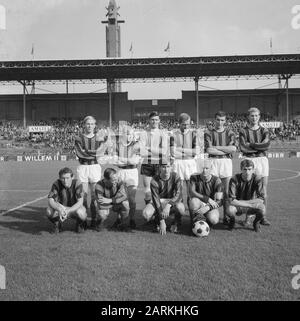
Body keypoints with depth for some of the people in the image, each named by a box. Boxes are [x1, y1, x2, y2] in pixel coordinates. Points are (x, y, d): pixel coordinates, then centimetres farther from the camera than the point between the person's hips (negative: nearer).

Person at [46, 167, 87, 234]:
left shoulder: (77, 184, -24)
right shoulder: (56, 184, -19)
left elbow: (80, 202, -29)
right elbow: (50, 201, -24)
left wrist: (68, 211, -44)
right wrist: (60, 210, -44)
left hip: (75, 208, -2)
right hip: (62, 207, 2)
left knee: (80, 213, -37)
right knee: (49, 210, -29)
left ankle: (80, 224, 1)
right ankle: (57, 224, 4)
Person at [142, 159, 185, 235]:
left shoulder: (175, 177, -15)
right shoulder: (154, 181, -18)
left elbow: (179, 196, -27)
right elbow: (156, 200, -23)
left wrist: (168, 205, -46)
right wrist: (162, 221, -29)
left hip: (173, 202, 0)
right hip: (159, 203, 1)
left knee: (179, 207, -36)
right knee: (146, 214, -29)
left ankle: (176, 223, -2)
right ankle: (158, 221, 7)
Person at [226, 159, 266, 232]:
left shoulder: (257, 180, -15)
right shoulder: (235, 179, -19)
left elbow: (261, 200, -21)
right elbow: (231, 200, -26)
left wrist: (241, 202, -23)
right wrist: (249, 204, -28)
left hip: (251, 208, 1)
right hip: (238, 207, -1)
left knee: (262, 209, -31)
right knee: (230, 209, -35)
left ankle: (256, 222, 5)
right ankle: (232, 221, 4)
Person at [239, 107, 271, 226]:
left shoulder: (264, 131, 10)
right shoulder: (243, 131, 5)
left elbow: (267, 144, -9)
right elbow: (243, 148, -9)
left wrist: (251, 144, -9)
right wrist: (260, 147, -6)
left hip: (262, 160, 2)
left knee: (263, 190, 1)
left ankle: (262, 216, 9)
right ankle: (249, 216, 8)